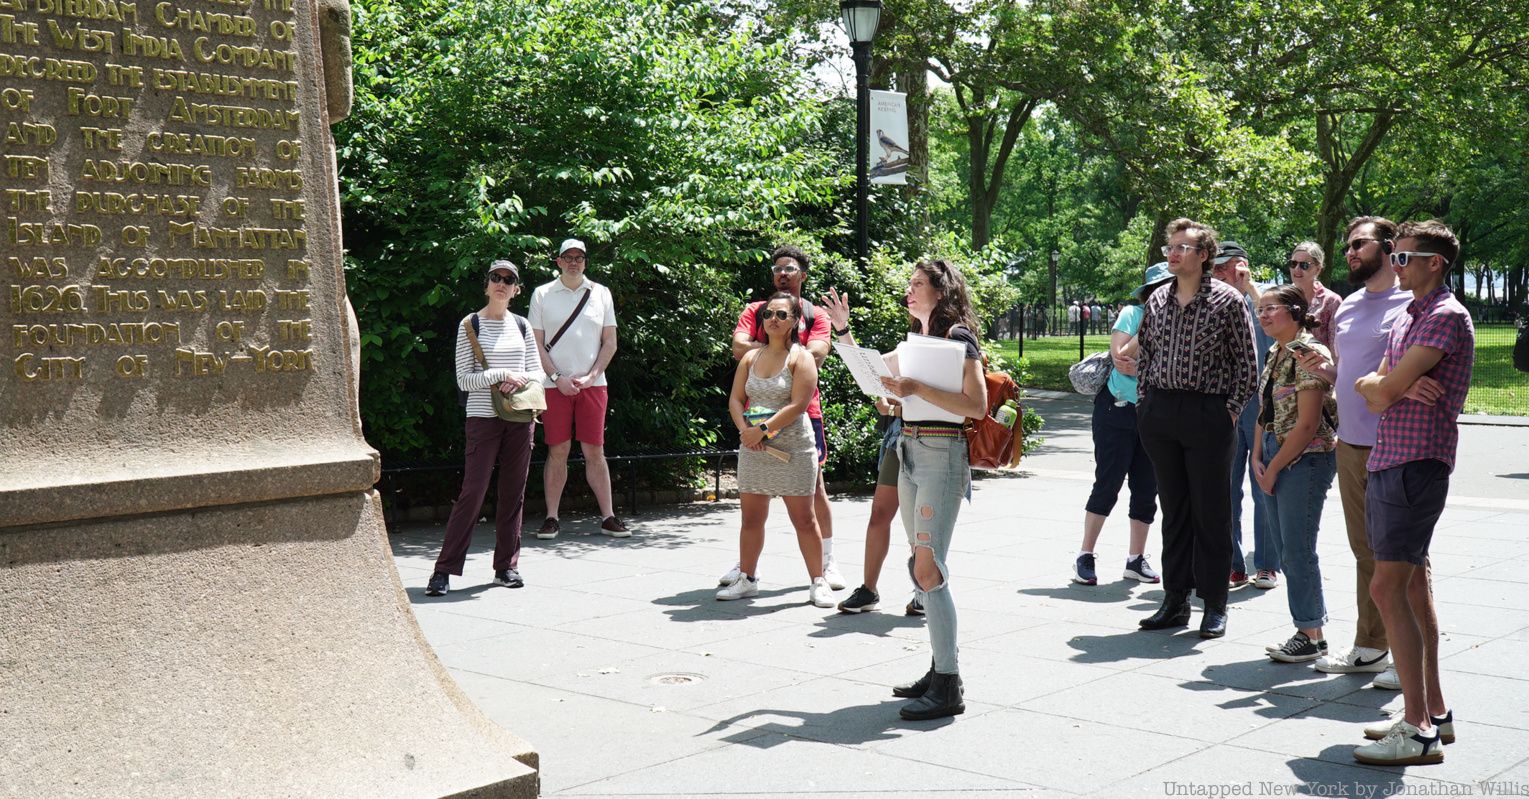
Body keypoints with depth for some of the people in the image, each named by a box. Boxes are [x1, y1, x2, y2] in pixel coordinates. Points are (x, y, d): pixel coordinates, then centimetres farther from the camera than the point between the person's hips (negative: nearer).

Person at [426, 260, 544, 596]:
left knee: (513, 493, 6)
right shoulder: (470, 325, -1)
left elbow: (537, 371, 12)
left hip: (520, 417, 4)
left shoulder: (522, 325, 11)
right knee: (472, 493, -9)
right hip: (483, 417, -4)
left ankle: (507, 566, 15)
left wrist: (521, 380, -9)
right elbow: (464, 379, -6)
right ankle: (444, 570, -5)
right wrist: (503, 374, -15)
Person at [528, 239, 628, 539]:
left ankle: (608, 517, 3)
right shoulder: (542, 294, 6)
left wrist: (591, 376, -4)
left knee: (595, 452, 1)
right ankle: (552, 518, 6)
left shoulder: (601, 294, 10)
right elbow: (536, 344, 3)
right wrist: (557, 378, -8)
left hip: (592, 384, 1)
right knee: (557, 452, 0)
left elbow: (610, 343, 8)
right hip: (555, 385, -1)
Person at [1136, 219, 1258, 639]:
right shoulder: (1157, 299, 9)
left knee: (1211, 512, 1)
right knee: (1173, 509, 10)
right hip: (1159, 413, 5)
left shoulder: (1227, 300, -5)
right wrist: (1145, 402, 9)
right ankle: (1175, 602, 17)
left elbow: (1247, 361, -3)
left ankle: (1215, 607, 10)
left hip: (1207, 413, -5)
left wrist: (1232, 410, -7)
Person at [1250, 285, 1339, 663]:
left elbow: (1308, 424, -17)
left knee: (1297, 550, -5)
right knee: (1287, 551, 11)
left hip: (1305, 461, -9)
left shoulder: (1308, 353, -14)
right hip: (1273, 462, 9)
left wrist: (1274, 467, -13)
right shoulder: (1276, 354, 14)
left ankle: (1311, 636, 5)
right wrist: (1258, 458, 4)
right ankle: (1307, 630, 19)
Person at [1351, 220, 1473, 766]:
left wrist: (1382, 385, 4)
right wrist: (1384, 386, -10)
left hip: (1416, 465, -10)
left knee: (1387, 588, -15)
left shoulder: (1446, 316, -12)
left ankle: (1419, 730, -13)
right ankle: (1433, 711, 21)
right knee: (1412, 586, 13)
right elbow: (1370, 388, 12)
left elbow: (1386, 389, -18)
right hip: (1385, 462, 10)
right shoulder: (1406, 319, 19)